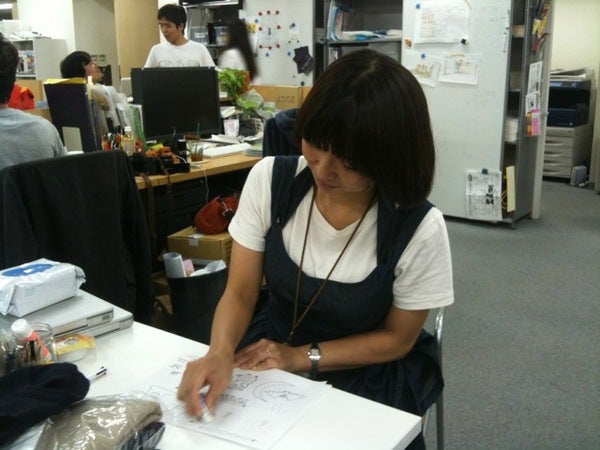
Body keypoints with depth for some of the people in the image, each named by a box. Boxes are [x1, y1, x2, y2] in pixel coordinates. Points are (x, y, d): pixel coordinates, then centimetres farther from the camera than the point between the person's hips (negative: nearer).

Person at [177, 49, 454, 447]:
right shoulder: (269, 179, -14)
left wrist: (303, 357, -18)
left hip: (365, 378, -1)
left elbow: (397, 337, -9)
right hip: (271, 354, 2)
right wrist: (220, 353, -29)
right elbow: (240, 293, -9)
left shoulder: (419, 229, -22)